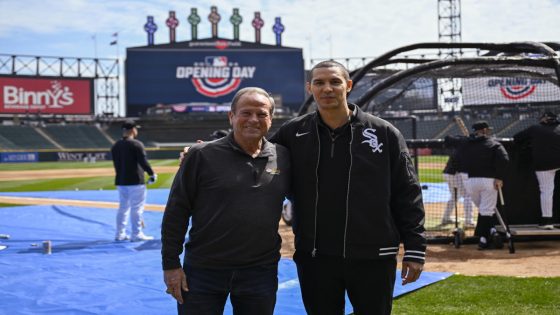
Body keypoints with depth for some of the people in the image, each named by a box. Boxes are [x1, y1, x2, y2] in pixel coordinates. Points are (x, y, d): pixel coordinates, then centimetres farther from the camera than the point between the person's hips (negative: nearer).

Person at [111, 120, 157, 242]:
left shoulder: (115, 146, 9)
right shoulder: (136, 144, -12)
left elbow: (116, 164, 12)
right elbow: (143, 161, -16)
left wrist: (121, 177, 17)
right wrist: (152, 174, -5)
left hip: (121, 181, 7)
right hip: (135, 181, -7)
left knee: (123, 207, 15)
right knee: (137, 208, -1)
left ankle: (120, 234, 18)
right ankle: (137, 234, 1)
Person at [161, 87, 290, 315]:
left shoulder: (284, 157, 3)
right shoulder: (202, 155, -5)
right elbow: (176, 211, -3)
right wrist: (171, 264, -5)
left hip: (261, 272, 3)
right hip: (203, 271, -2)